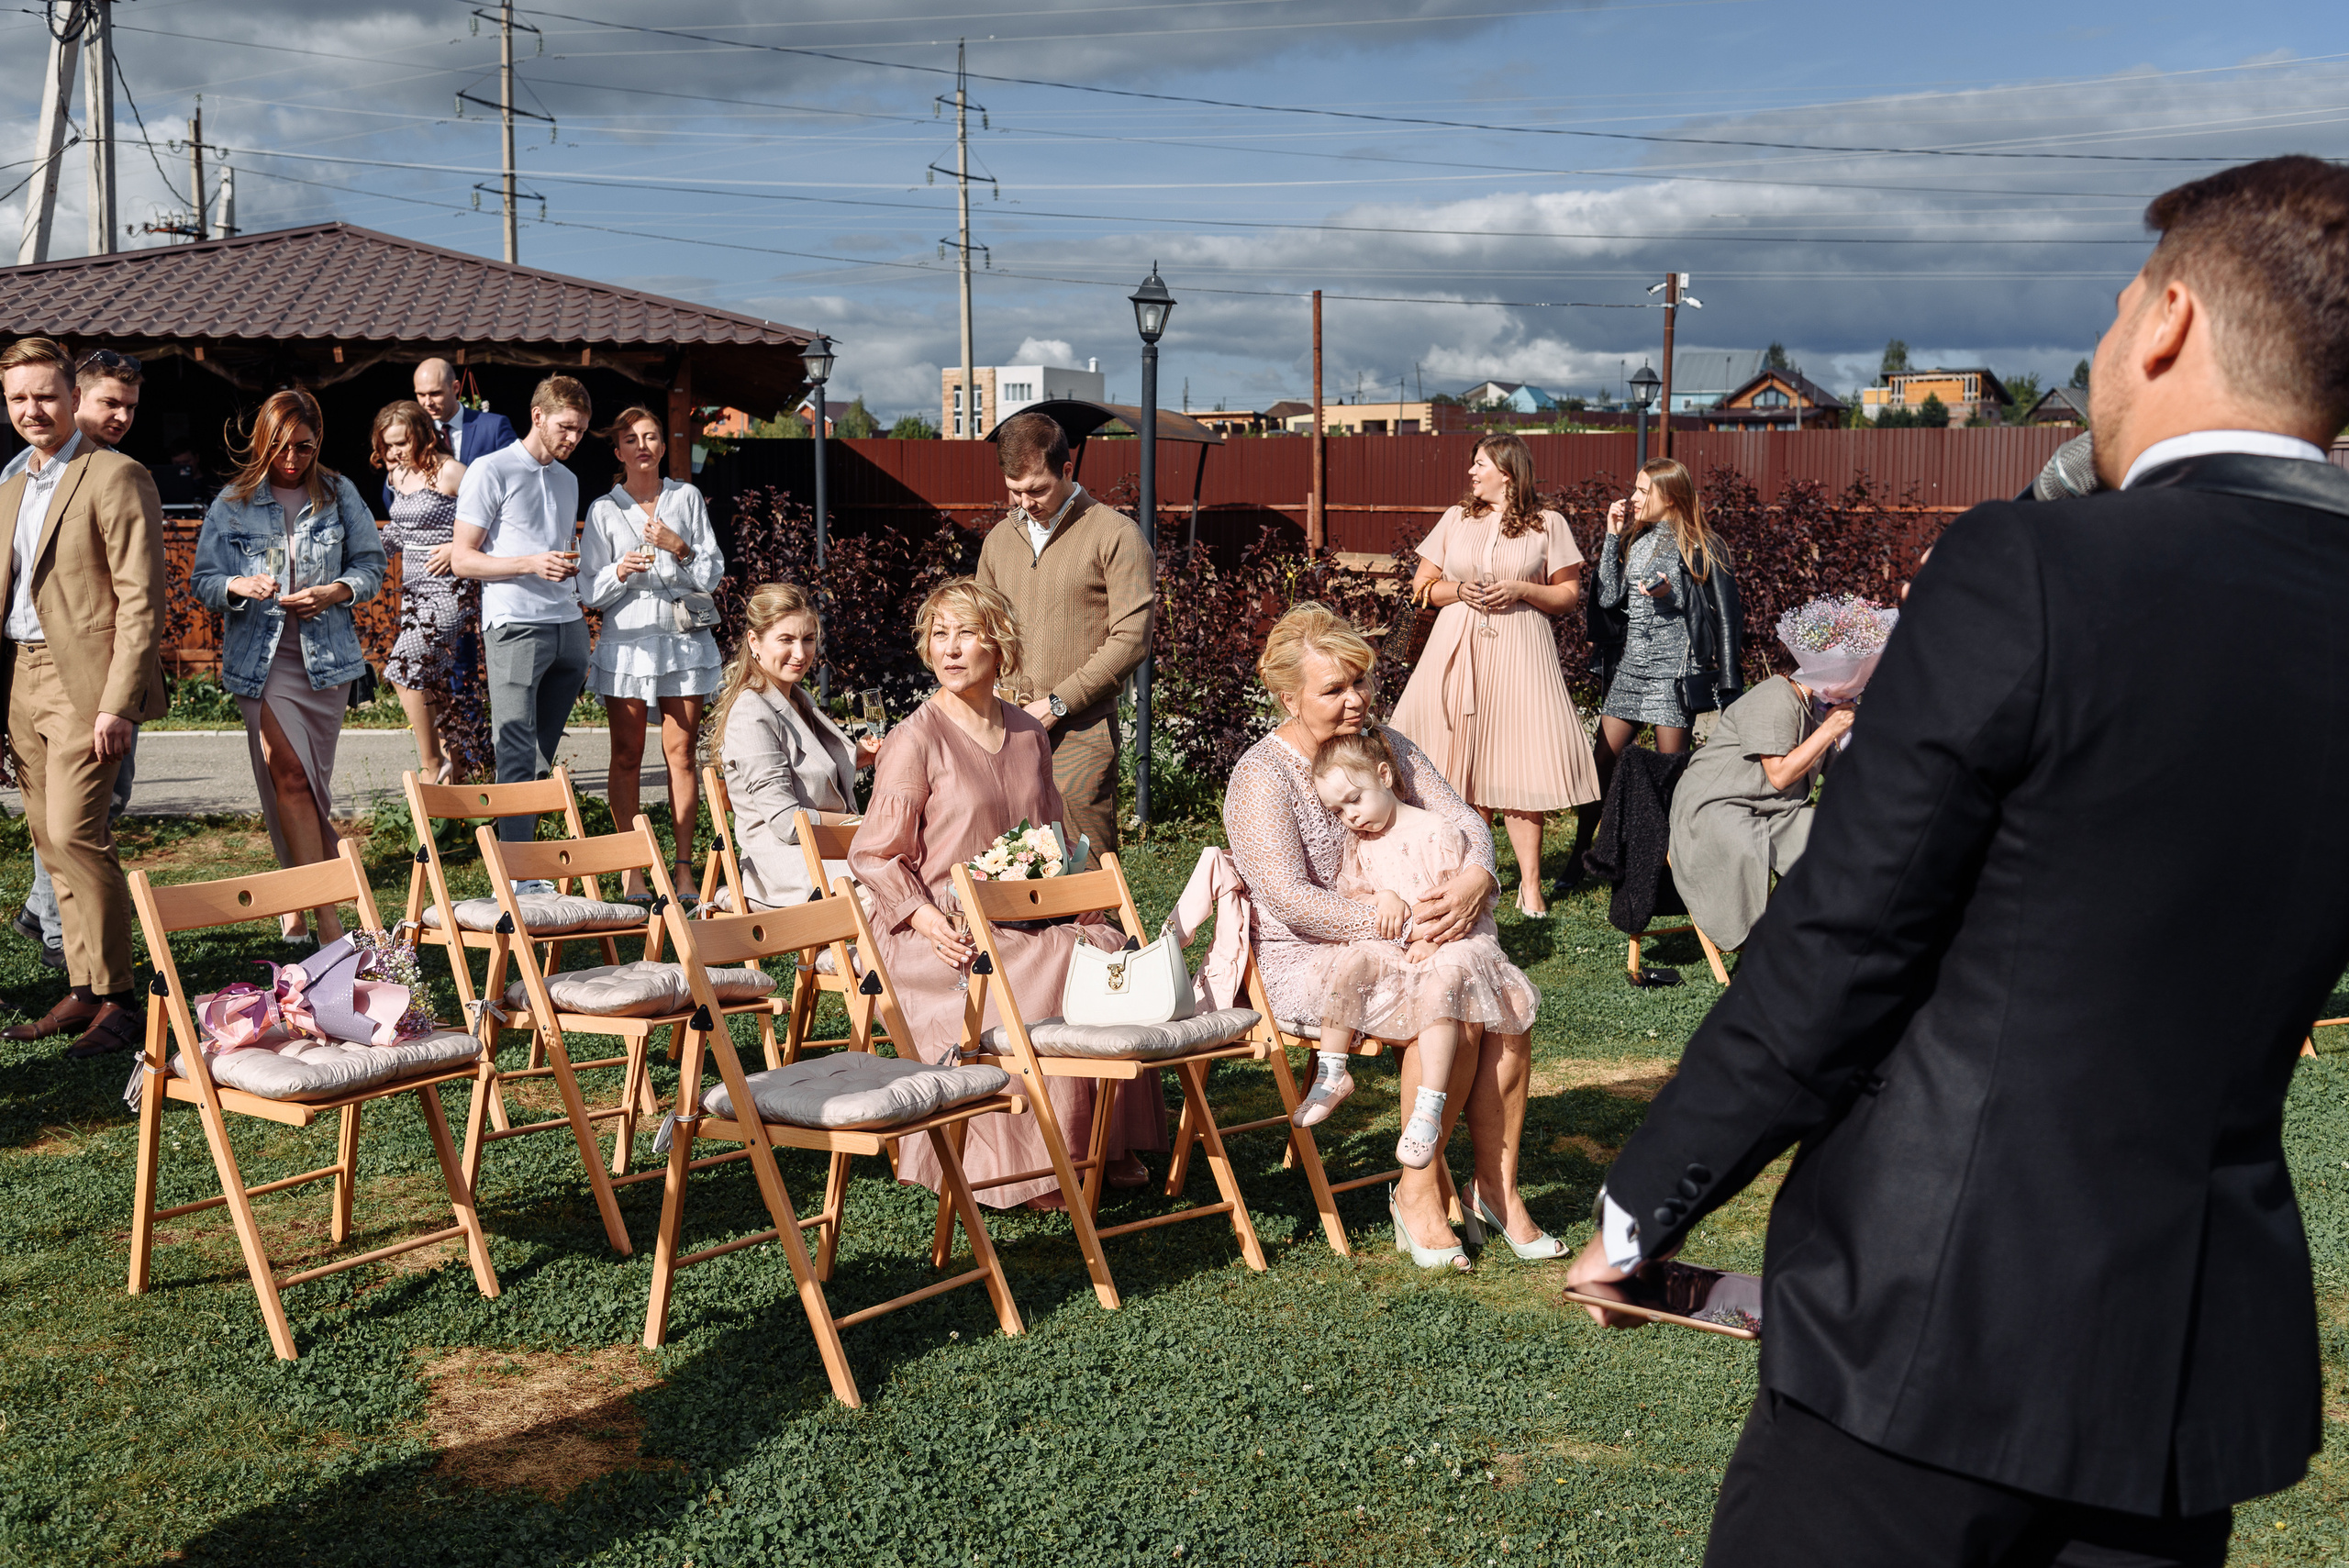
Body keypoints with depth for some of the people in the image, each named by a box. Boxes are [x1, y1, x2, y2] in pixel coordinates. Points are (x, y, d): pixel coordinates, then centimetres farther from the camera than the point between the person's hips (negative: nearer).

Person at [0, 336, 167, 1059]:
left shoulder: (115, 477, -7)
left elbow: (141, 600, -13)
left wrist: (118, 703, -18)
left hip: (82, 679, -8)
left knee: (74, 834, -13)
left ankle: (117, 998, -5)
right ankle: (83, 992, 14)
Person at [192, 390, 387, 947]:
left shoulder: (339, 494, 6)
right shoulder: (234, 502, 3)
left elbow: (371, 564, 9)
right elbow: (203, 581, 4)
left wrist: (334, 591, -10)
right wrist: (240, 585, -18)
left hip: (327, 654, 2)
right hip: (263, 657, -2)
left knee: (307, 784, 9)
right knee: (290, 777, -12)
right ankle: (328, 918, -15)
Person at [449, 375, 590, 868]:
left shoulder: (568, 480, 22)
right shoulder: (490, 471, -1)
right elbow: (462, 559, -5)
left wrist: (571, 565, 8)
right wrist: (532, 564, -17)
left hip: (568, 625, 7)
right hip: (515, 626, -7)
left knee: (543, 755, 8)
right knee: (517, 755, -11)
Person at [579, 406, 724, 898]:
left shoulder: (687, 498, 9)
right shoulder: (604, 510, 6)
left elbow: (713, 575, 6)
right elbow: (590, 592, 3)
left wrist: (679, 548, -10)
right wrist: (621, 572, -15)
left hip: (685, 638, 1)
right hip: (627, 637, 0)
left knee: (681, 751, 0)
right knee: (627, 756, -1)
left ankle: (684, 866, 5)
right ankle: (630, 868, 3)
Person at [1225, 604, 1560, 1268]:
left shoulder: (1386, 745, 9)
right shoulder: (1263, 778, -12)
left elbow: (1462, 819, 3)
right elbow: (1291, 901, -21)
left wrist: (1475, 878, -20)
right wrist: (1397, 924, -27)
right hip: (1305, 965, -6)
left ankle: (1495, 1187, -8)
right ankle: (1417, 1192, -14)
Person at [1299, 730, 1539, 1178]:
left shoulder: (1437, 833, -8)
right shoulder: (1358, 843, 12)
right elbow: (1349, 892, 18)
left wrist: (1432, 939, -22)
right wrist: (1381, 898, -5)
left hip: (1453, 939, -5)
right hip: (1388, 942, 5)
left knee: (1440, 985, -37)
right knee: (1351, 962, -26)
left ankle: (1429, 1108, -40)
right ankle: (1331, 1073, -18)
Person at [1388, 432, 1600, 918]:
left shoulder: (1548, 524, 6)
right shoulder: (1455, 519, 13)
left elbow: (1570, 594, 5)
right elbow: (1421, 584, 14)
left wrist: (1521, 590, -10)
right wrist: (1461, 591, -5)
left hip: (1518, 654, -3)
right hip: (1458, 647, 3)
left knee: (1519, 761, -8)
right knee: (1463, 759, 1)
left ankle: (1530, 883, -1)